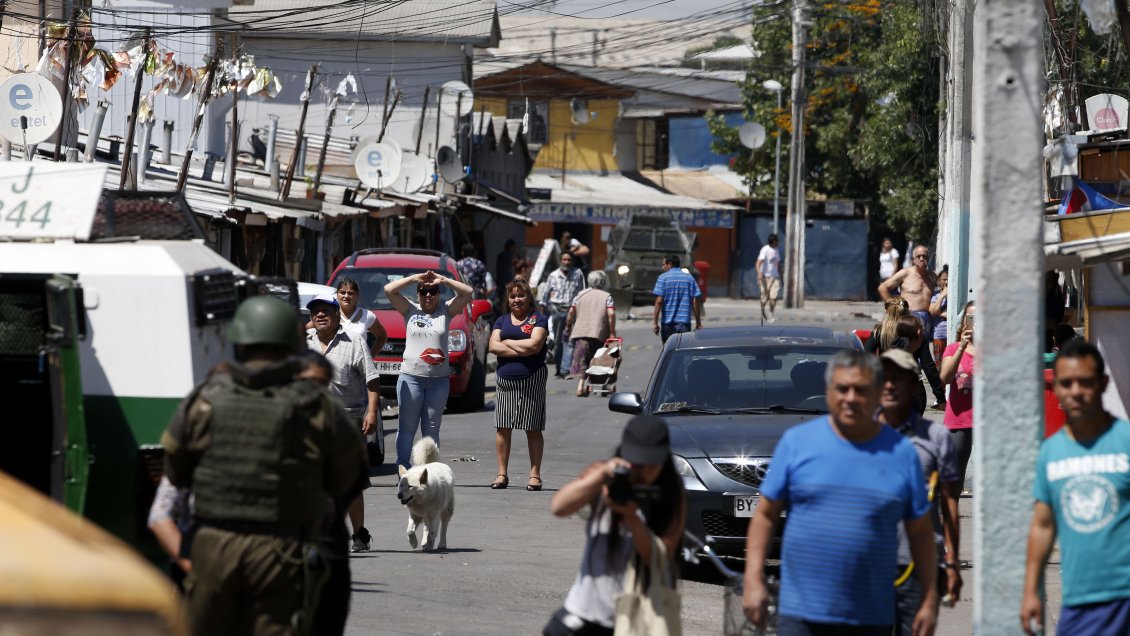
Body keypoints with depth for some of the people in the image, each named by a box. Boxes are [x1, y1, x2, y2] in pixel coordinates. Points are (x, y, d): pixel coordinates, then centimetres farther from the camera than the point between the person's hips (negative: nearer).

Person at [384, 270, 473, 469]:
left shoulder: (446, 311, 8)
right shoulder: (410, 310, 5)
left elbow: (467, 292, 3)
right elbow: (389, 290, -3)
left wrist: (443, 280, -3)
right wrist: (414, 278, -5)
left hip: (439, 379, 2)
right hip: (411, 376, -1)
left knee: (432, 428, 6)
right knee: (407, 426, -1)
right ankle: (403, 466, -1)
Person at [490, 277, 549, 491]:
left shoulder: (538, 320, 2)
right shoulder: (502, 321, 14)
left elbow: (534, 345, -13)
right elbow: (493, 346, 1)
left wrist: (507, 342, -3)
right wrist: (521, 350, -9)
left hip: (532, 381, -4)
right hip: (505, 380, 4)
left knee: (533, 429, 0)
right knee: (502, 427, 2)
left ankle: (535, 474, 3)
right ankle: (502, 473, 7)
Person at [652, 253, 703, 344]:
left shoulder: (663, 278, -2)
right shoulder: (689, 278, 6)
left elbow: (659, 301, -9)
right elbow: (695, 302, 3)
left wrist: (655, 322, -7)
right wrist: (698, 323, 9)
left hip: (668, 323, -2)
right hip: (685, 322, 2)